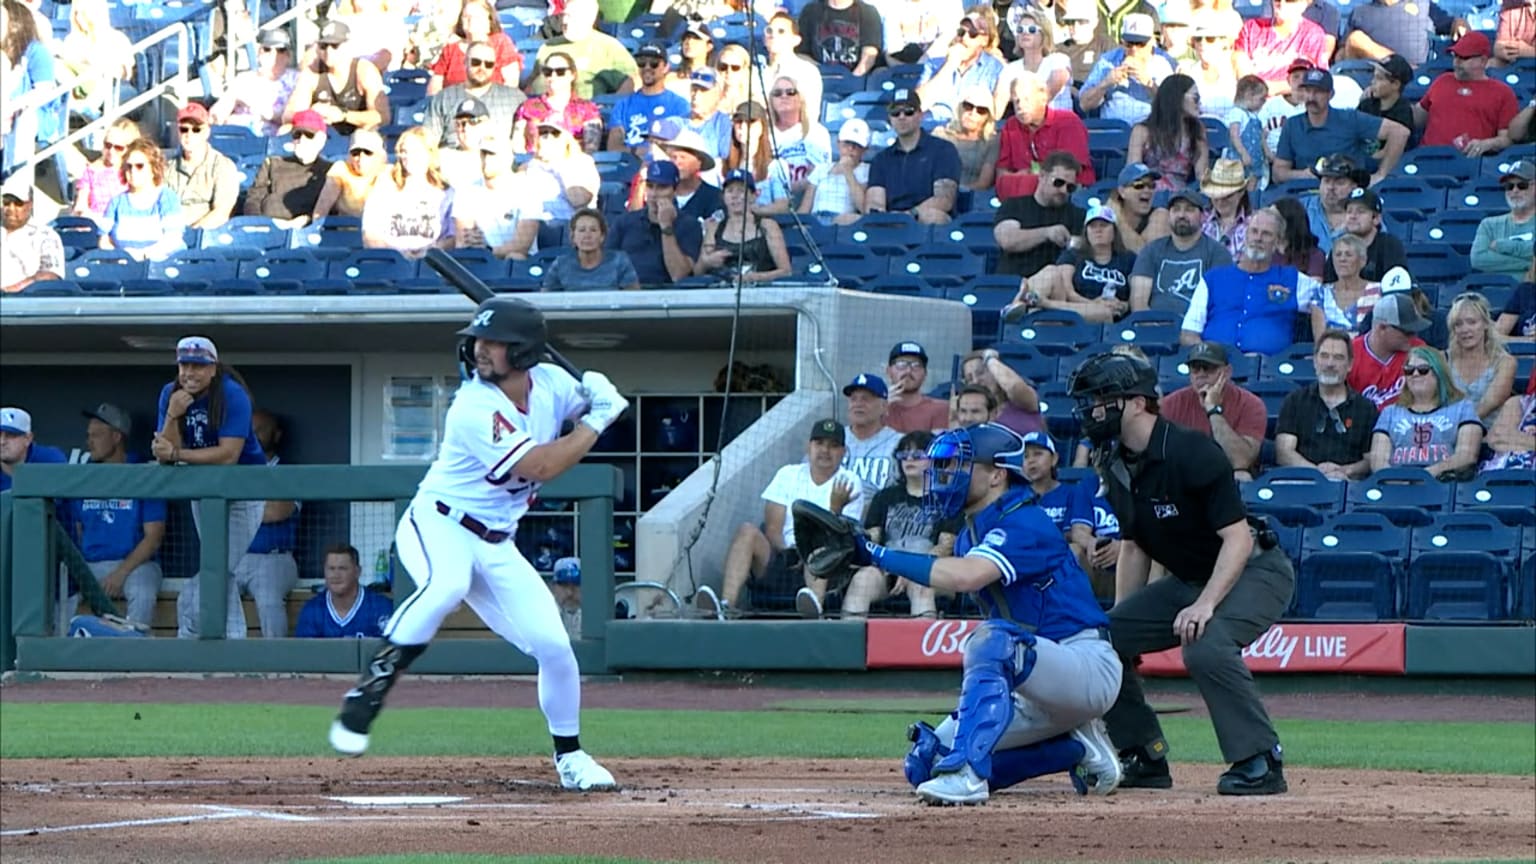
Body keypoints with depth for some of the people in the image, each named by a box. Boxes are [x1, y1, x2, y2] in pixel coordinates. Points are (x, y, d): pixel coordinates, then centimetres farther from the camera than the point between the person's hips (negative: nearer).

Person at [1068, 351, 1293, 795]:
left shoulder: (1191, 453, -24)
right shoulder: (1117, 467, 1)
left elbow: (1238, 538, -26)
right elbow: (1133, 549, 12)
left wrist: (1205, 604, -36)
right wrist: (1119, 622, 7)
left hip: (1255, 571, -9)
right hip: (1189, 580, 9)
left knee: (1206, 645, -36)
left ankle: (1260, 761, -24)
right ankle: (1145, 757, 11)